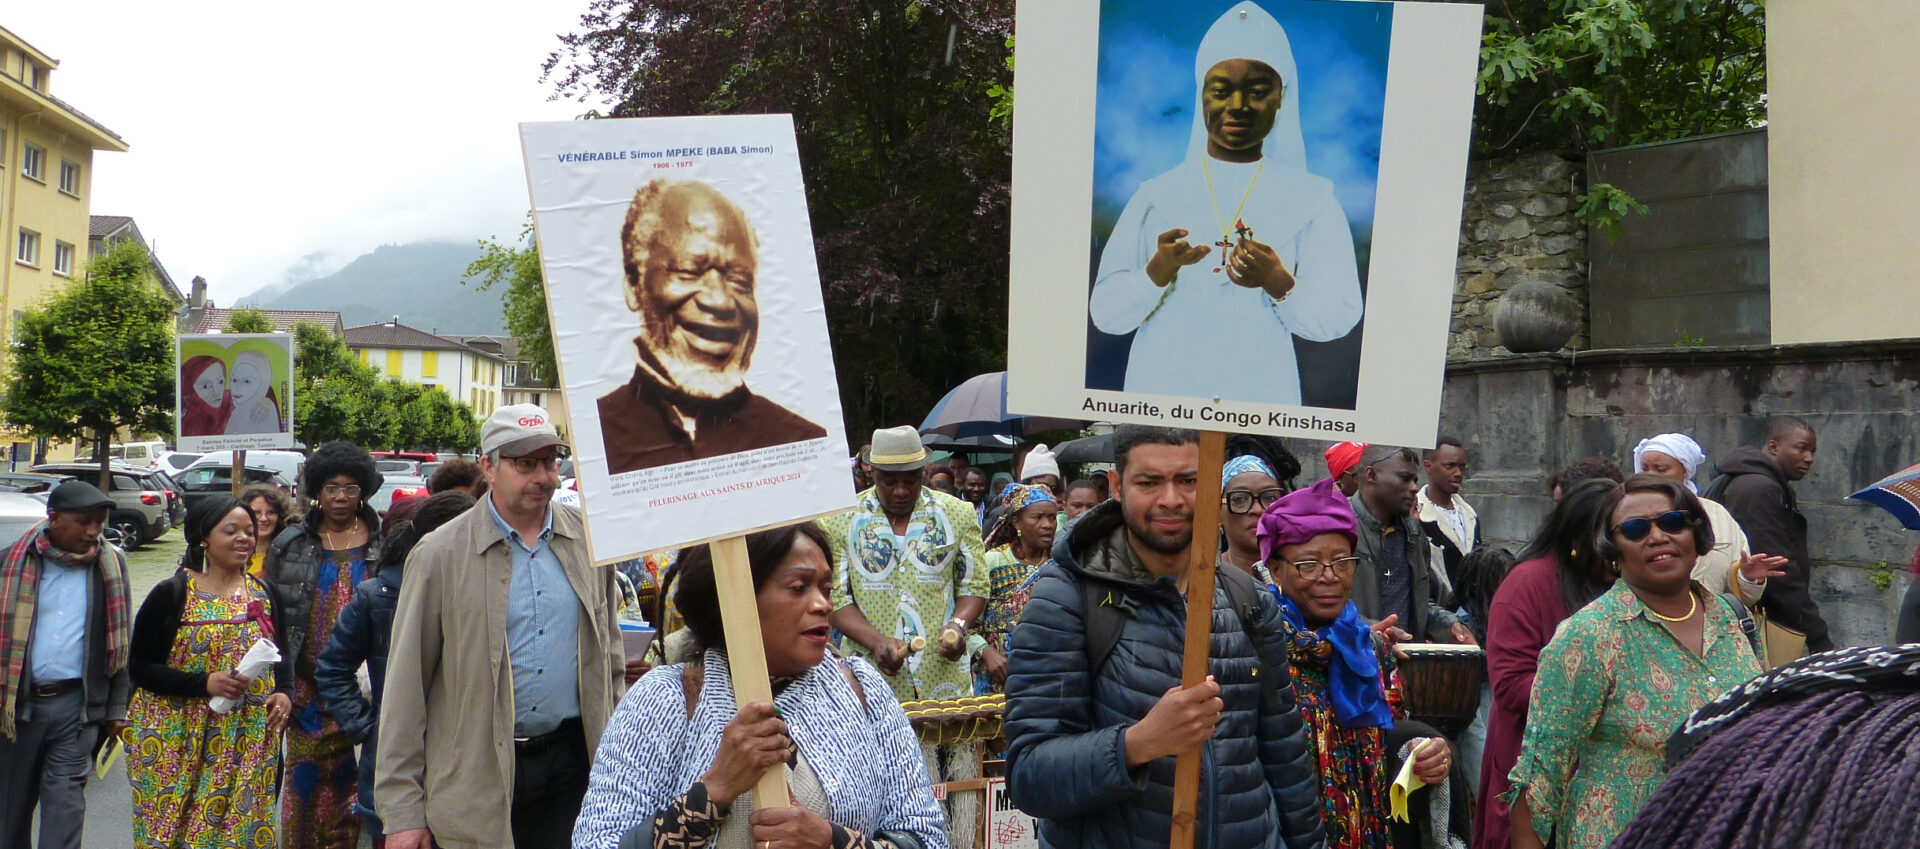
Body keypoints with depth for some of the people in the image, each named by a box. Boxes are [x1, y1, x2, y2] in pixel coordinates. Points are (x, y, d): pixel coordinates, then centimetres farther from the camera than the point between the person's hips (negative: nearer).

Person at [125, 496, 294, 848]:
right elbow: (141, 667, -6)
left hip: (250, 745, 3)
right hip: (177, 743, -3)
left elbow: (283, 653, 17)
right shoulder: (171, 594, -4)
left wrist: (284, 693, -3)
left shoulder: (265, 594, 9)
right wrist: (206, 683, -18)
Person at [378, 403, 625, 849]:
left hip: (572, 763, 3)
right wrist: (402, 812, -7)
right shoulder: (440, 554, -5)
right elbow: (405, 688, -5)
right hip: (477, 778, -3)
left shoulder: (588, 540, 5)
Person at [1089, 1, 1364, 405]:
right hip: (1158, 393, 1)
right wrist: (1158, 272, -19)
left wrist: (1278, 283, -18)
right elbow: (1105, 314, -2)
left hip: (1263, 394, 0)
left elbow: (1337, 321, -1)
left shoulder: (1311, 198, 3)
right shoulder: (1157, 193, 3)